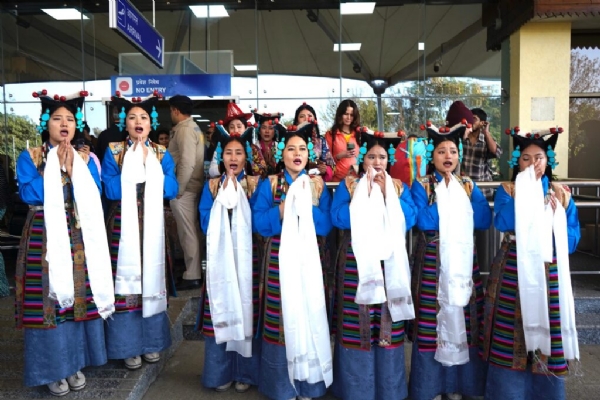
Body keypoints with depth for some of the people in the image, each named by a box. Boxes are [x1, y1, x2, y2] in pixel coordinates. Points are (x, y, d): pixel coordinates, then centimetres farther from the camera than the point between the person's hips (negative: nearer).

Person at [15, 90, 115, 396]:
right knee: (49, 301, 0)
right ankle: (53, 368, 17)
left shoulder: (85, 159, 8)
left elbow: (93, 196, -4)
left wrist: (72, 169, -12)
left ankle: (76, 363, 24)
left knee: (80, 298, 7)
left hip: (80, 238, 3)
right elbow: (28, 194, -12)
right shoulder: (29, 157, 2)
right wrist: (56, 168, -11)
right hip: (45, 238, -2)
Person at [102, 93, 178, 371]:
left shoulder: (161, 154, 6)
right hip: (123, 224, -2)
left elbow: (171, 190, -5)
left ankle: (151, 341, 23)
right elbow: (110, 190, -12)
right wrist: (136, 166, -14)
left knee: (151, 277, 8)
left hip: (152, 224, 2)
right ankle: (128, 345, 14)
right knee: (126, 279, -1)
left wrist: (150, 166, -13)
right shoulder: (114, 152, 0)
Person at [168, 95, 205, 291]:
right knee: (191, 231, 16)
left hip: (184, 189, -10)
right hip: (191, 186, 10)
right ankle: (194, 270, 26)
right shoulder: (193, 127, 16)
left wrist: (178, 188, -18)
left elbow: (187, 162, -23)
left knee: (187, 233, -3)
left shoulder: (184, 129, -14)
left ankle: (192, 276, 6)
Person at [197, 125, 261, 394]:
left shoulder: (255, 184, 3)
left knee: (247, 310, 2)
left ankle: (245, 373, 18)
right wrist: (224, 194, -9)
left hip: (247, 256, -1)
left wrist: (236, 194, -11)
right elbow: (206, 223, -3)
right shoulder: (212, 186, 8)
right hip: (219, 257, 1)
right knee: (220, 312, 3)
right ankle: (220, 372, 19)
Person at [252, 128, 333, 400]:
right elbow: (258, 222, -6)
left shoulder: (317, 184, 6)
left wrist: (306, 205, -15)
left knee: (309, 313, 4)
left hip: (308, 258, 2)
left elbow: (326, 225, -3)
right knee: (281, 315, 1)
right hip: (279, 259, -1)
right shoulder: (269, 184, 3)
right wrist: (283, 208, -17)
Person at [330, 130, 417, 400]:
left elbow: (408, 220, -4)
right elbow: (338, 218, -11)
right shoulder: (348, 185, 4)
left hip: (389, 262, 2)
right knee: (356, 322, 0)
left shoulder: (399, 186, 10)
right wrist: (365, 192, -11)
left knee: (389, 323, 6)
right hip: (357, 262, -2)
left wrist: (387, 193, -9)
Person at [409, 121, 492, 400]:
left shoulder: (468, 185, 9)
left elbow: (484, 221, -2)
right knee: (434, 315, -1)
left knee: (464, 315, 7)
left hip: (464, 258, 4)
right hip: (433, 261, -3)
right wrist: (445, 188, -10)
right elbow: (425, 222, -17)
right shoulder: (421, 186, -1)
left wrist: (465, 191, -7)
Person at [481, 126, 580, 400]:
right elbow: (502, 224, -18)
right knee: (511, 339, 2)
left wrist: (556, 217, -10)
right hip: (514, 272, -2)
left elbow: (572, 239, 5)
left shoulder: (561, 194, 9)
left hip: (550, 273, 3)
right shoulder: (507, 190, 1)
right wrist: (523, 191, -18)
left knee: (547, 337, 8)